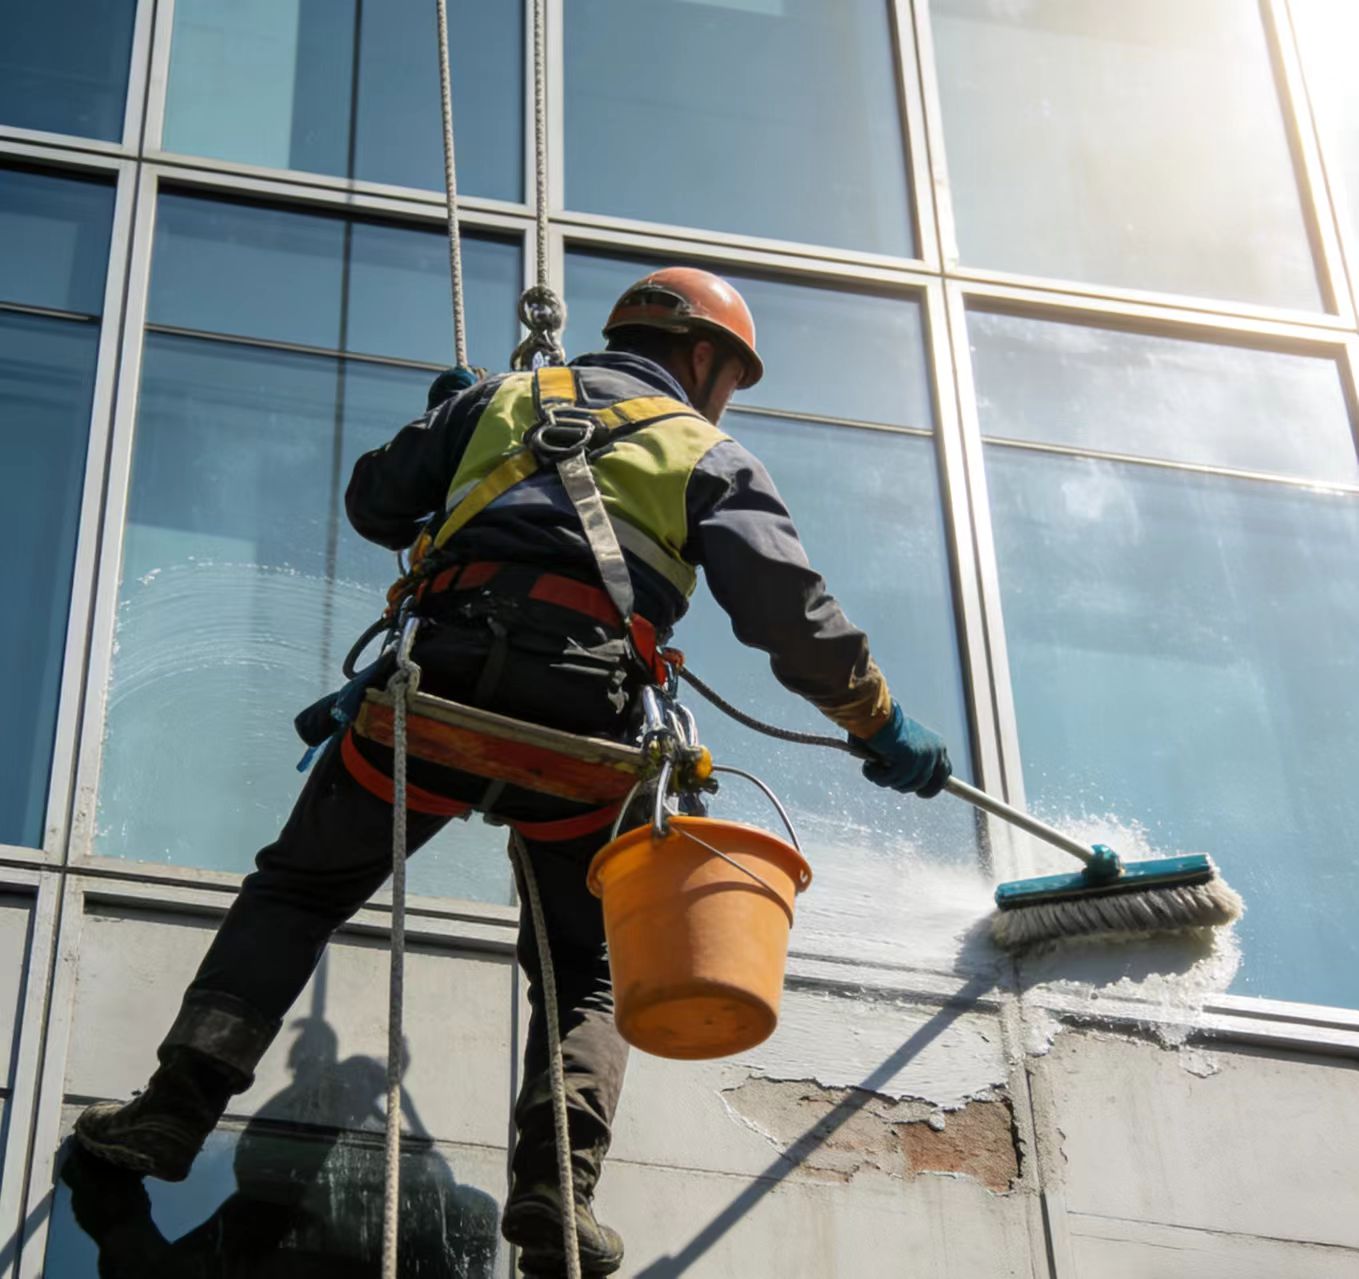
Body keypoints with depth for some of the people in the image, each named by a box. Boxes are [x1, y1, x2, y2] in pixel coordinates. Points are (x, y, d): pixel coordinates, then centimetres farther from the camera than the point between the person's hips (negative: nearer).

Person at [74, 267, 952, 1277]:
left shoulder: (504, 398, 25)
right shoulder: (712, 456, 18)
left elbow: (374, 502, 26)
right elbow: (792, 610, 6)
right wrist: (881, 723, 14)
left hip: (442, 686, 1)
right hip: (583, 721, -1)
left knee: (296, 890, 16)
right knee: (585, 970, 14)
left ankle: (182, 1103, 3)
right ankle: (558, 1179, -9)